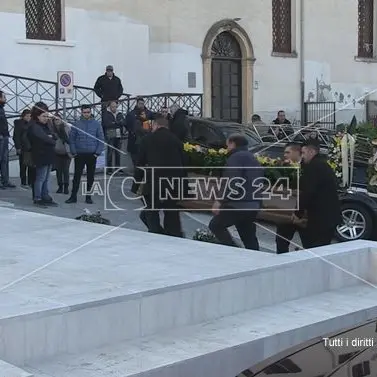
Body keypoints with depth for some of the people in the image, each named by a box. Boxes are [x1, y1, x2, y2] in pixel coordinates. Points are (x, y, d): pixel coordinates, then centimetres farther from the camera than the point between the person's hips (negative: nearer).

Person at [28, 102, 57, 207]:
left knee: (46, 178, 12)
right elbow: (44, 138, -21)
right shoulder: (34, 127, -12)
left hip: (49, 156, 9)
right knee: (40, 178, -4)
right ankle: (37, 198, 3)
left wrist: (51, 137, -10)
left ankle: (46, 197, 18)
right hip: (41, 156, -9)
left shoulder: (46, 125, 16)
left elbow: (53, 137, 12)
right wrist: (52, 141, -6)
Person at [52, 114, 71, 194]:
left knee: (66, 170, -2)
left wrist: (70, 151, -8)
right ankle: (60, 186, 18)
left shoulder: (67, 127, -8)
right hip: (57, 152, 3)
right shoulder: (52, 128, -2)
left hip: (66, 152, -3)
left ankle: (66, 187, 6)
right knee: (58, 170, 8)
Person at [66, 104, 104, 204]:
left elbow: (101, 139, 2)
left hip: (92, 155, 1)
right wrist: (74, 152, -4)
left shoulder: (96, 124, 1)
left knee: (90, 176, 6)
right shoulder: (76, 124, 1)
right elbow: (71, 139, 3)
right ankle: (73, 196, 5)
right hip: (79, 155, 0)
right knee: (77, 176, 0)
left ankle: (88, 196, 15)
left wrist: (98, 152, -6)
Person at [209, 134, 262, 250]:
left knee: (216, 225, -1)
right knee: (249, 236, 12)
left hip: (239, 204, -9)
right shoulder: (253, 158, 24)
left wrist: (220, 201, -20)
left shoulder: (236, 157, -6)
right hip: (254, 205, 9)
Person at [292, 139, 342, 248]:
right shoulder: (324, 164, 18)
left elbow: (307, 193, -19)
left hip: (320, 217, -10)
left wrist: (298, 213, -10)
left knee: (311, 247, -7)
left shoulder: (312, 166, -13)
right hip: (332, 215, 10)